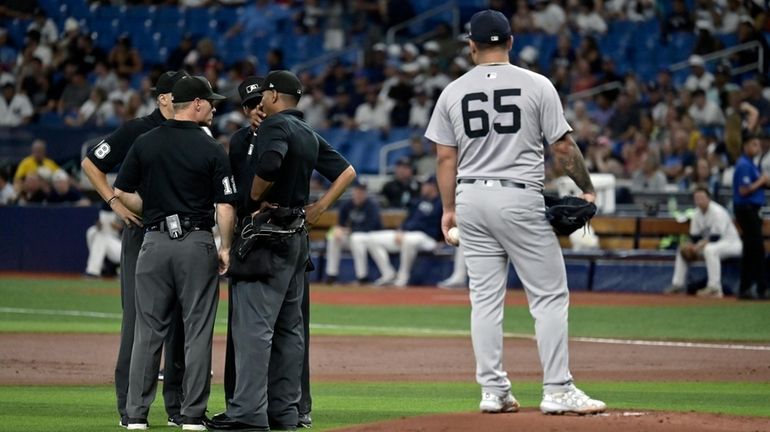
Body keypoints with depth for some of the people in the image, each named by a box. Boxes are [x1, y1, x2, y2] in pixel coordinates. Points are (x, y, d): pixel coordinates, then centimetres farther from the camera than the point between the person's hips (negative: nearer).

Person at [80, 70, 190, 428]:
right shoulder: (137, 132, -3)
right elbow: (91, 164, 5)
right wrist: (115, 203, -4)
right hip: (143, 234, -4)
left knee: (183, 320, 5)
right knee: (138, 317, -5)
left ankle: (178, 405, 12)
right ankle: (130, 408, -2)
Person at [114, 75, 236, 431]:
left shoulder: (145, 143, 3)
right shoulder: (212, 150, -5)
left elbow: (121, 193, 4)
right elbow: (225, 205, -9)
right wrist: (225, 249, 0)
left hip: (155, 241, 3)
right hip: (197, 242, -3)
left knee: (148, 331, 6)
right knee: (197, 331, 3)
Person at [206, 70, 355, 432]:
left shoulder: (275, 126, -10)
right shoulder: (310, 136, 17)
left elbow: (269, 164, -30)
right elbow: (347, 172, 21)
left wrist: (255, 197, -13)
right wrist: (319, 208, 13)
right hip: (298, 237, 9)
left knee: (253, 323, -12)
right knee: (288, 326, 11)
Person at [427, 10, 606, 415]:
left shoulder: (453, 92, 5)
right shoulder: (537, 85, -3)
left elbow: (446, 157, 6)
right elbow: (563, 146, -3)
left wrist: (449, 208, 15)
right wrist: (587, 189, 8)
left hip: (471, 199, 4)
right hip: (520, 199, -4)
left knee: (485, 298, 8)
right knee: (550, 295, 1)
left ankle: (493, 391, 8)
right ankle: (557, 391, -4)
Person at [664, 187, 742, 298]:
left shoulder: (717, 212, -22)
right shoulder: (697, 213, 2)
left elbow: (716, 237, -27)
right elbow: (695, 237, 4)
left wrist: (700, 244, -32)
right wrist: (691, 246, -16)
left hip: (731, 244, -9)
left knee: (710, 249, -40)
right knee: (682, 249, 6)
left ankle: (714, 288, -41)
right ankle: (677, 284, 7)